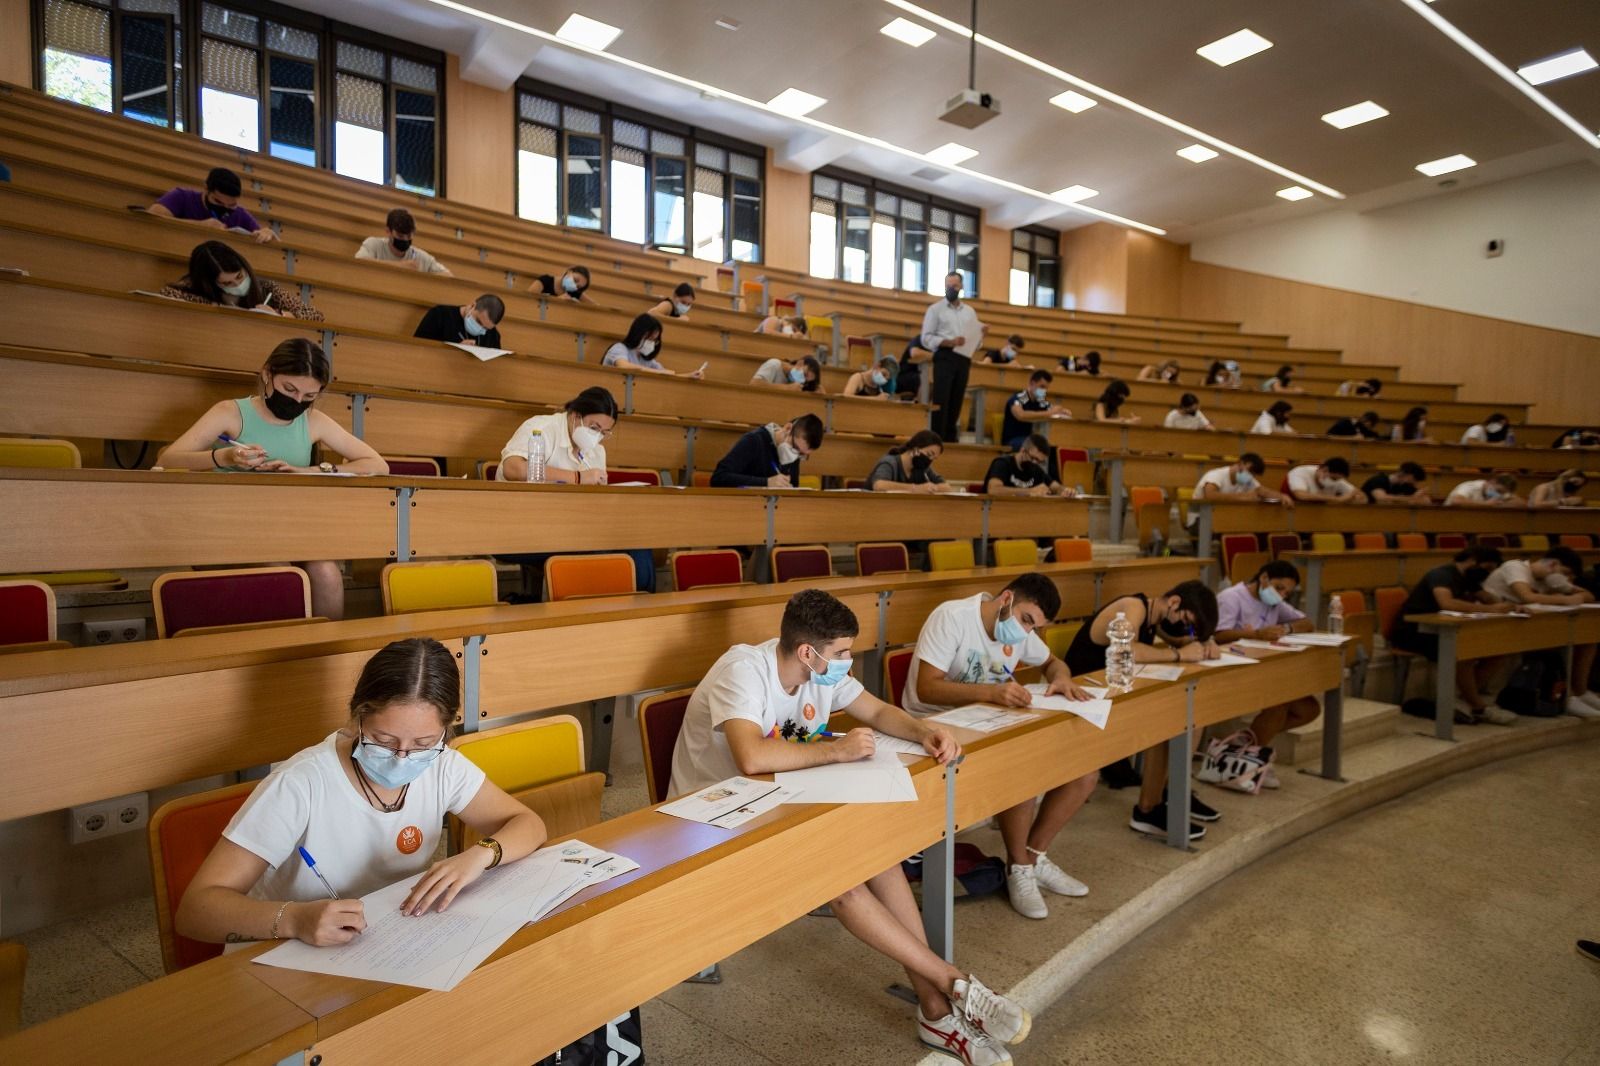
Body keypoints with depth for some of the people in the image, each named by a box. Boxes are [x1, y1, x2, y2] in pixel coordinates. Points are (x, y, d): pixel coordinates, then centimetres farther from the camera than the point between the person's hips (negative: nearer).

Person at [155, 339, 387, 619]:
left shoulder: (314, 422, 7)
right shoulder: (231, 413, 0)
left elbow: (378, 465, 2)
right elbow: (165, 461, -9)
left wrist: (310, 471, -11)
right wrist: (222, 457, -28)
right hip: (233, 531, -2)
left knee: (326, 575, -28)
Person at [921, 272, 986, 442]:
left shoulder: (970, 311, 18)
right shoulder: (935, 309, 4)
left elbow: (975, 342, 20)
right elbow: (926, 338, -5)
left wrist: (982, 334, -2)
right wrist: (950, 342, -17)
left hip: (964, 359, 4)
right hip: (945, 357, -4)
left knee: (956, 402, 6)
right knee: (940, 400, -9)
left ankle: (951, 438, 12)